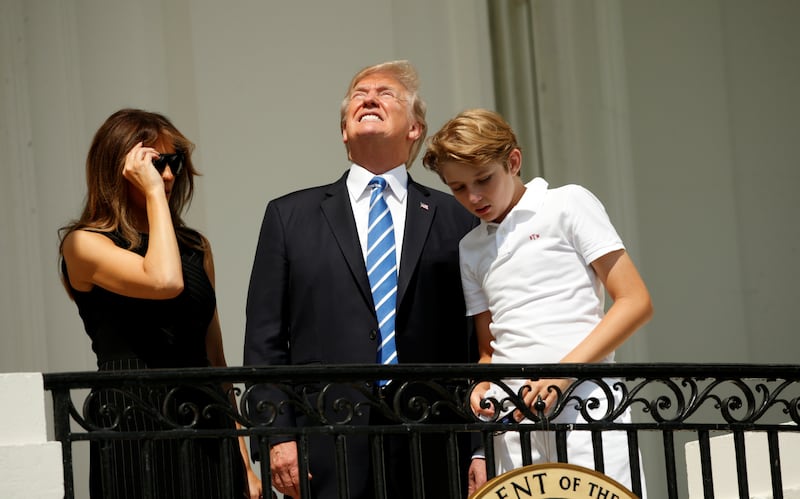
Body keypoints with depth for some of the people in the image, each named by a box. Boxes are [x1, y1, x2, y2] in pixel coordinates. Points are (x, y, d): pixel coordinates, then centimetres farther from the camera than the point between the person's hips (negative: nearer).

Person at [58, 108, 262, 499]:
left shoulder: (195, 247, 15)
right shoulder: (85, 244, -3)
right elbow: (164, 281, -22)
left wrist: (242, 459, 12)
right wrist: (153, 193, -11)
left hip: (209, 432, 5)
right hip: (136, 432, -5)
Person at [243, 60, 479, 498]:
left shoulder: (454, 220, 11)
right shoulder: (289, 216, 12)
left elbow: (475, 345, 8)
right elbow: (265, 342, 7)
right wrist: (278, 437, -3)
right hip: (327, 457, 0)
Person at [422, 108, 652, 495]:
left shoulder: (568, 205, 5)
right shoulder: (470, 249, 19)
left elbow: (635, 301, -3)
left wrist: (565, 370, -14)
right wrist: (482, 388, -1)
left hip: (584, 402, -4)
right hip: (511, 417, 4)